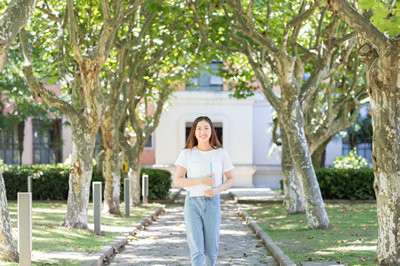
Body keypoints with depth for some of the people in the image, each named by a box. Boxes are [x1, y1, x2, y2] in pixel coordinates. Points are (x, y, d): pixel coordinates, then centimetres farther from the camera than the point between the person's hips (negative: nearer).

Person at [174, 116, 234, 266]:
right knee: (196, 251, -10)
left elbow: (230, 179, 10)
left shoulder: (221, 154, 2)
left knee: (211, 252, 7)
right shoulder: (187, 153, 0)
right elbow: (177, 181, -5)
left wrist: (218, 189, -12)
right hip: (193, 203, -1)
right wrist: (201, 181, -19)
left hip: (212, 203, 1)